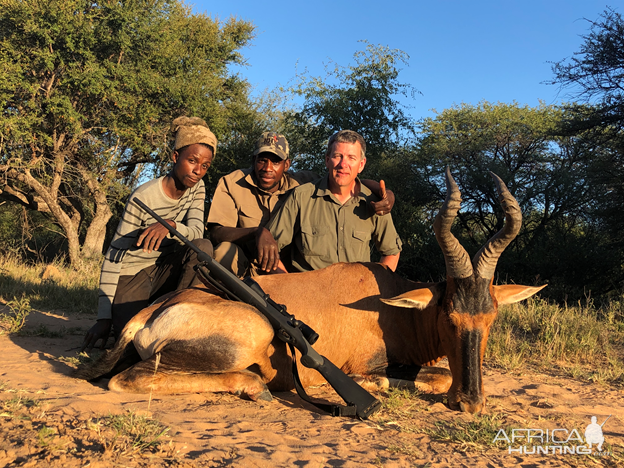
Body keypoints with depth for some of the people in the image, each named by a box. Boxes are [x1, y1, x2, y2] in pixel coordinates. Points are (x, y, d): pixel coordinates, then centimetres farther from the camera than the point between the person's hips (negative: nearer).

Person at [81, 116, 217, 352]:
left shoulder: (196, 188, -3)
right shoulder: (144, 197, -21)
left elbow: (197, 233, -16)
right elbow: (113, 257, -19)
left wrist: (170, 225, -40)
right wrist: (104, 318, -23)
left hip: (162, 270, 5)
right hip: (131, 276, -5)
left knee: (203, 247, -24)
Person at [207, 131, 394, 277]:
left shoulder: (300, 183, -2)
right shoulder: (230, 184, -5)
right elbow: (217, 233, -15)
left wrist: (386, 194, -22)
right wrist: (257, 232, -34)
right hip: (244, 267, -1)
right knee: (224, 249, -31)